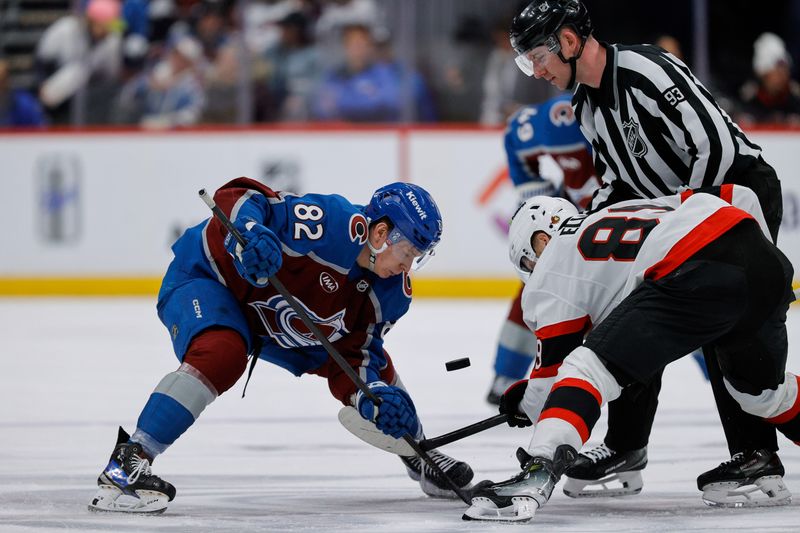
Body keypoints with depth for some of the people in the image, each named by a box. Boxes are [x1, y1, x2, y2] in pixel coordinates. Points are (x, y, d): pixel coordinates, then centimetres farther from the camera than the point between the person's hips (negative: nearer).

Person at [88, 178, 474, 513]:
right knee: (222, 353, -38)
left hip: (280, 326, 8)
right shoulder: (331, 223, -32)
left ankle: (421, 460, 30)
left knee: (374, 367, 7)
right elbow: (236, 198, -33)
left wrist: (377, 398, -25)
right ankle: (128, 464, -39)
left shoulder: (391, 294, -8)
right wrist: (250, 235, -54)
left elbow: (352, 355, -6)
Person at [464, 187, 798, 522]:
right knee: (760, 386, 32)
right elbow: (739, 197, 31)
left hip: (697, 278, -7)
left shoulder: (552, 264, 18)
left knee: (589, 365, -7)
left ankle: (539, 473, -27)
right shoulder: (637, 208, 38)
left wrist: (523, 403, 36)